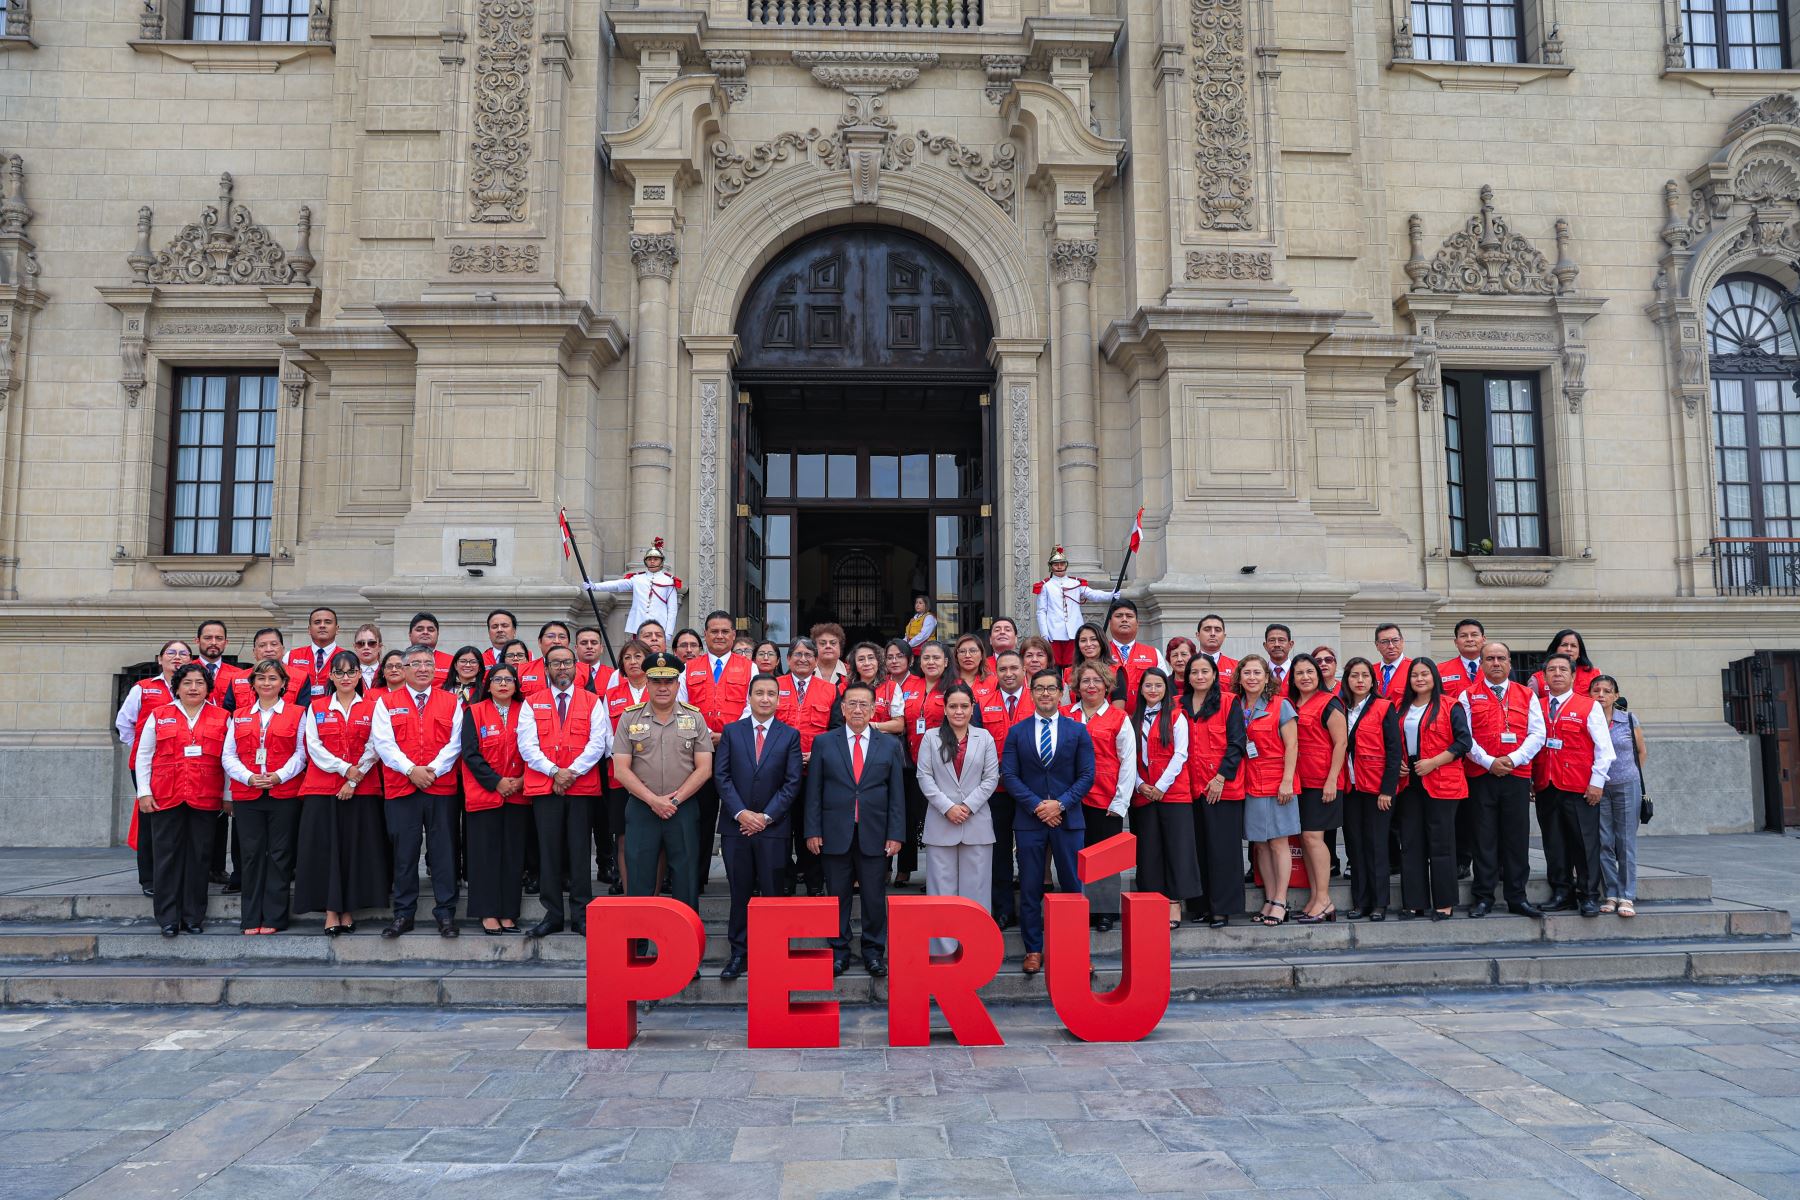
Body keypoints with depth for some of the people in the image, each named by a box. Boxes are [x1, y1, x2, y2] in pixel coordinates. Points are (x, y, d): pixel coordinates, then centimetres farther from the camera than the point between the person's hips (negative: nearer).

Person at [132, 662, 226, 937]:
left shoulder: (221, 718, 7)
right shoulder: (158, 715, 8)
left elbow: (229, 759, 7)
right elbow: (143, 756, 8)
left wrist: (228, 796, 4)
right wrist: (144, 792, 1)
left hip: (205, 800, 0)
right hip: (165, 798, 0)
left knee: (198, 857, 4)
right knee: (167, 857, 2)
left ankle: (193, 917, 12)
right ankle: (168, 918, 8)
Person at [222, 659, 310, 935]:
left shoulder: (297, 714, 6)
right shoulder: (239, 717, 14)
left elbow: (301, 754, 0)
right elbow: (228, 756, 8)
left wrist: (279, 776, -14)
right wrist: (248, 777, -9)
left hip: (284, 794, -2)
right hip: (246, 795, 2)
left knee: (279, 855, 0)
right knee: (251, 855, 3)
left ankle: (273, 917, 6)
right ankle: (251, 919, 11)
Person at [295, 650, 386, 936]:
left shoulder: (372, 708, 6)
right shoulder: (317, 708, 9)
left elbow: (373, 749, -1)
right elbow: (314, 747, 0)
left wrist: (354, 780, -11)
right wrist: (345, 768, -11)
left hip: (361, 790, 0)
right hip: (322, 789, 1)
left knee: (356, 848, 0)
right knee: (325, 848, -2)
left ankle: (348, 911, 9)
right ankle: (331, 912, 3)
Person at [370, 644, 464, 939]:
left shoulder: (451, 702, 9)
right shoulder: (386, 703, 7)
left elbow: (455, 743, 2)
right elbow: (383, 743, -2)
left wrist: (433, 770, -11)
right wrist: (411, 769, -13)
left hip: (441, 788, 0)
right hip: (400, 789, 0)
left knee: (443, 851, 2)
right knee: (404, 852, 5)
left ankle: (446, 913, 9)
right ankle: (403, 914, 15)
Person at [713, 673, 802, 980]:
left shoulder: (790, 735, 4)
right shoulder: (731, 732, 7)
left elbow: (792, 782, -1)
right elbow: (721, 776, 1)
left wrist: (767, 816, -9)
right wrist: (741, 813, -9)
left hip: (773, 827, -1)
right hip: (736, 825, 1)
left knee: (773, 893, 3)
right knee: (740, 893, 6)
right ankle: (739, 953, 14)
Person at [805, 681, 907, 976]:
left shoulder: (890, 745, 6)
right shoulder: (824, 743, 5)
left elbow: (897, 794, 4)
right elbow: (813, 791, 3)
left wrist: (896, 834, -2)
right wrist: (812, 831, -3)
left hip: (874, 835, 0)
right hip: (835, 833, 0)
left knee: (875, 897, 6)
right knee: (837, 896, 7)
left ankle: (874, 951, 19)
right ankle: (839, 951, 19)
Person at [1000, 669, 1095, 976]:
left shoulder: (1078, 731, 5)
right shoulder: (1017, 732, 5)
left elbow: (1087, 775, 1)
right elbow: (1008, 775, 0)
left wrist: (1060, 803, -12)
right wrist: (1036, 805, -11)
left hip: (1068, 818, 0)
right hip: (1029, 820, 0)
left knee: (1072, 886, 4)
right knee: (1030, 889, 5)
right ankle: (1033, 950, 15)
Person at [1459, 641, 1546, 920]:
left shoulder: (1527, 695, 10)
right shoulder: (1468, 696, 5)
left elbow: (1537, 734, 3)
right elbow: (1464, 736, -1)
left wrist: (1513, 759, -11)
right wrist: (1488, 761, -12)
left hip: (1518, 774, 1)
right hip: (1480, 776, -1)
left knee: (1517, 838, 4)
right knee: (1483, 838, 2)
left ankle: (1517, 897, 14)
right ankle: (1483, 897, 8)